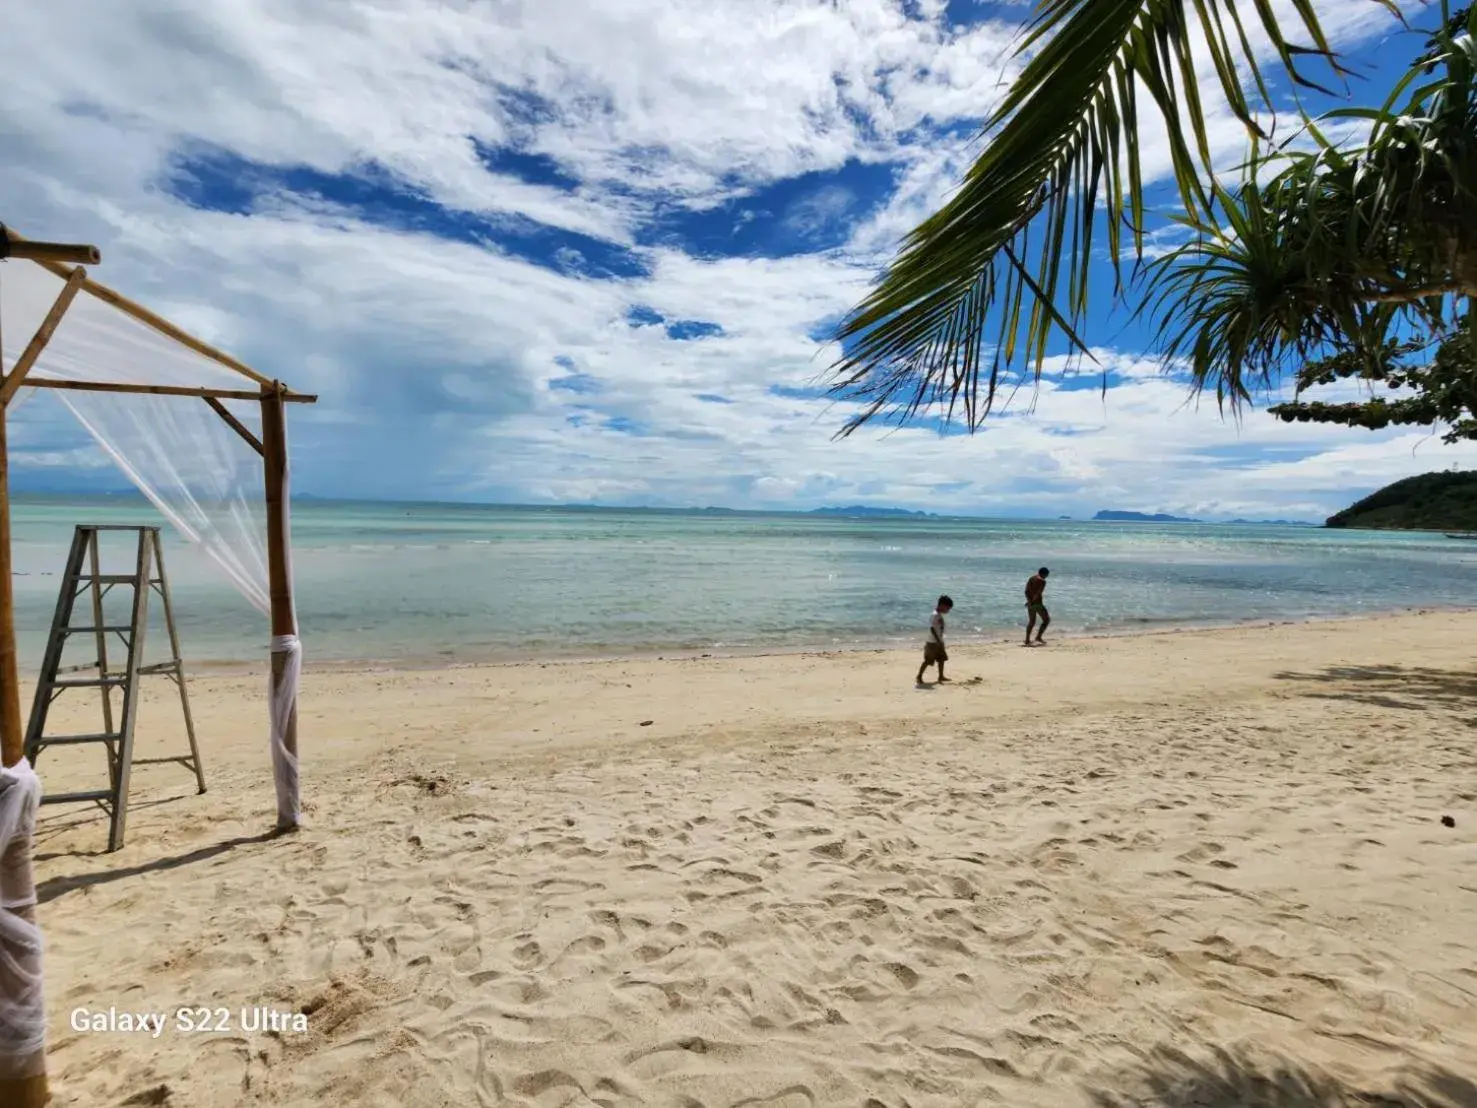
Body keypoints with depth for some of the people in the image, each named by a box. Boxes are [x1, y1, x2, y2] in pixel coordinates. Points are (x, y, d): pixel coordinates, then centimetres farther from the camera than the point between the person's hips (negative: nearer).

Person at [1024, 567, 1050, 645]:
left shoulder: (1031, 579, 11)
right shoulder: (1042, 581, -10)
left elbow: (1026, 591, 1)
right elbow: (1039, 593, -20)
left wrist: (1029, 601, -8)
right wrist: (1033, 601, -12)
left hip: (1030, 603, 7)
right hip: (1038, 603, -7)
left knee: (1031, 622, 16)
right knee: (1046, 620, 7)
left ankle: (1027, 640, 12)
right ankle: (1038, 637, 0)